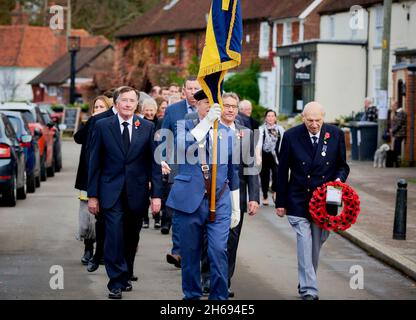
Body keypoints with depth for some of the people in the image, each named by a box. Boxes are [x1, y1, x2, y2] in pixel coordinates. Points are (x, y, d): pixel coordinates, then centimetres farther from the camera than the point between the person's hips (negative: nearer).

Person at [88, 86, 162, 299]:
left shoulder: (147, 127, 3)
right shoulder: (102, 126, 1)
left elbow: (154, 162, 3)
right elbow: (95, 163, 3)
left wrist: (156, 194, -3)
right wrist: (92, 195, -1)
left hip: (137, 193, 2)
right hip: (112, 193, -2)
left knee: (131, 239, 11)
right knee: (114, 238, -9)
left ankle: (126, 277, 26)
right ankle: (116, 283, -4)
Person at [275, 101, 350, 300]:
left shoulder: (336, 135, 0)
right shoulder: (291, 136, -3)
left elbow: (342, 165, 11)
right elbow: (282, 171, 3)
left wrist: (339, 179, -12)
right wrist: (280, 202, 4)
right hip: (299, 200, -2)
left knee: (316, 244, 10)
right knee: (304, 242, -11)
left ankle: (305, 283, 29)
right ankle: (309, 291, -10)